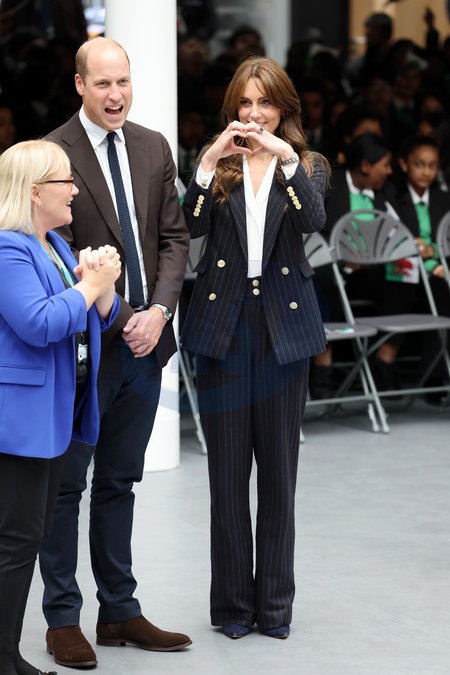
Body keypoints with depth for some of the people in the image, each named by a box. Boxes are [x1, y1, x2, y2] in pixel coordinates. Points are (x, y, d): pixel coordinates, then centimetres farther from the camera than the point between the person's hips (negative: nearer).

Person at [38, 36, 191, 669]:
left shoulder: (154, 148, 9)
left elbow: (174, 236, 8)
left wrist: (159, 310, -6)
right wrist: (120, 319, -15)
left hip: (145, 340, 6)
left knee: (119, 481, 14)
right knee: (66, 483, 3)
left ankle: (119, 611, 22)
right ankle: (63, 619, 12)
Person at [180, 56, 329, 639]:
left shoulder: (306, 166, 7)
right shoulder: (218, 163, 7)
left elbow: (314, 220, -14)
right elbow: (192, 227, -9)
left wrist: (285, 159, -26)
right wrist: (208, 164, -20)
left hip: (282, 324, 0)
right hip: (224, 323, 0)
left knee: (279, 466, 5)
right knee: (227, 468, 3)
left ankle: (275, 602, 15)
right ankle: (232, 602, 13)